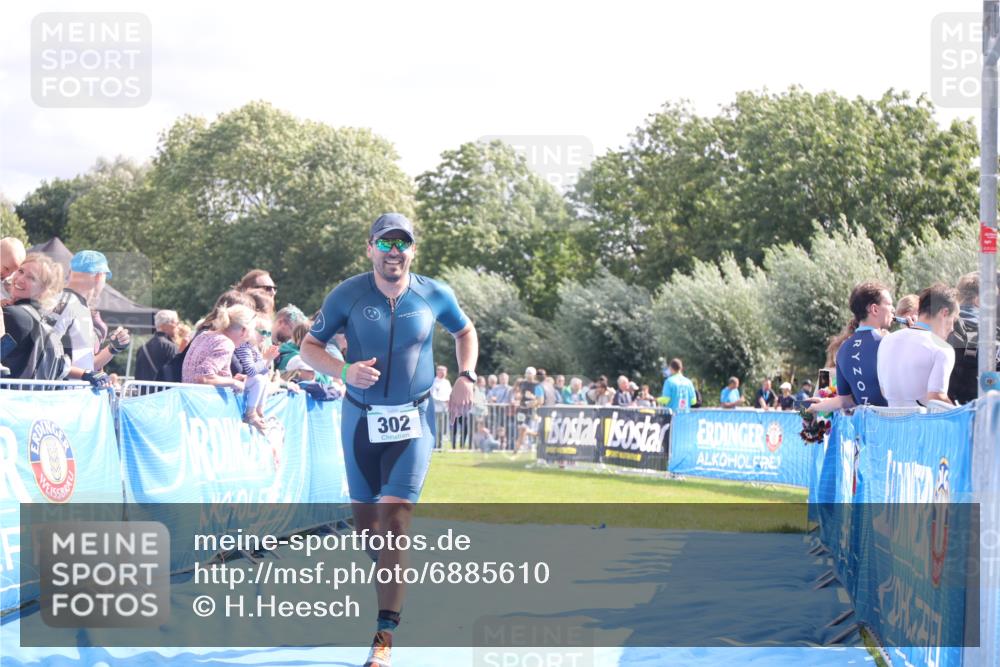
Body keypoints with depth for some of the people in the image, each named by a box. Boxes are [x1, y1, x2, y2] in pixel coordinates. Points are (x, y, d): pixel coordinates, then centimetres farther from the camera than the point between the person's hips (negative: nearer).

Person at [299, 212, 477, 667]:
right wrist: (344, 371, -20)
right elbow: (310, 346, -1)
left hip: (412, 423, -1)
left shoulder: (434, 295, -4)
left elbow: (465, 331, 16)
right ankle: (385, 590, 41)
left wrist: (466, 378, 2)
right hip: (360, 420, 1)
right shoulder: (348, 295, -8)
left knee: (395, 519, -14)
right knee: (364, 517, 11)